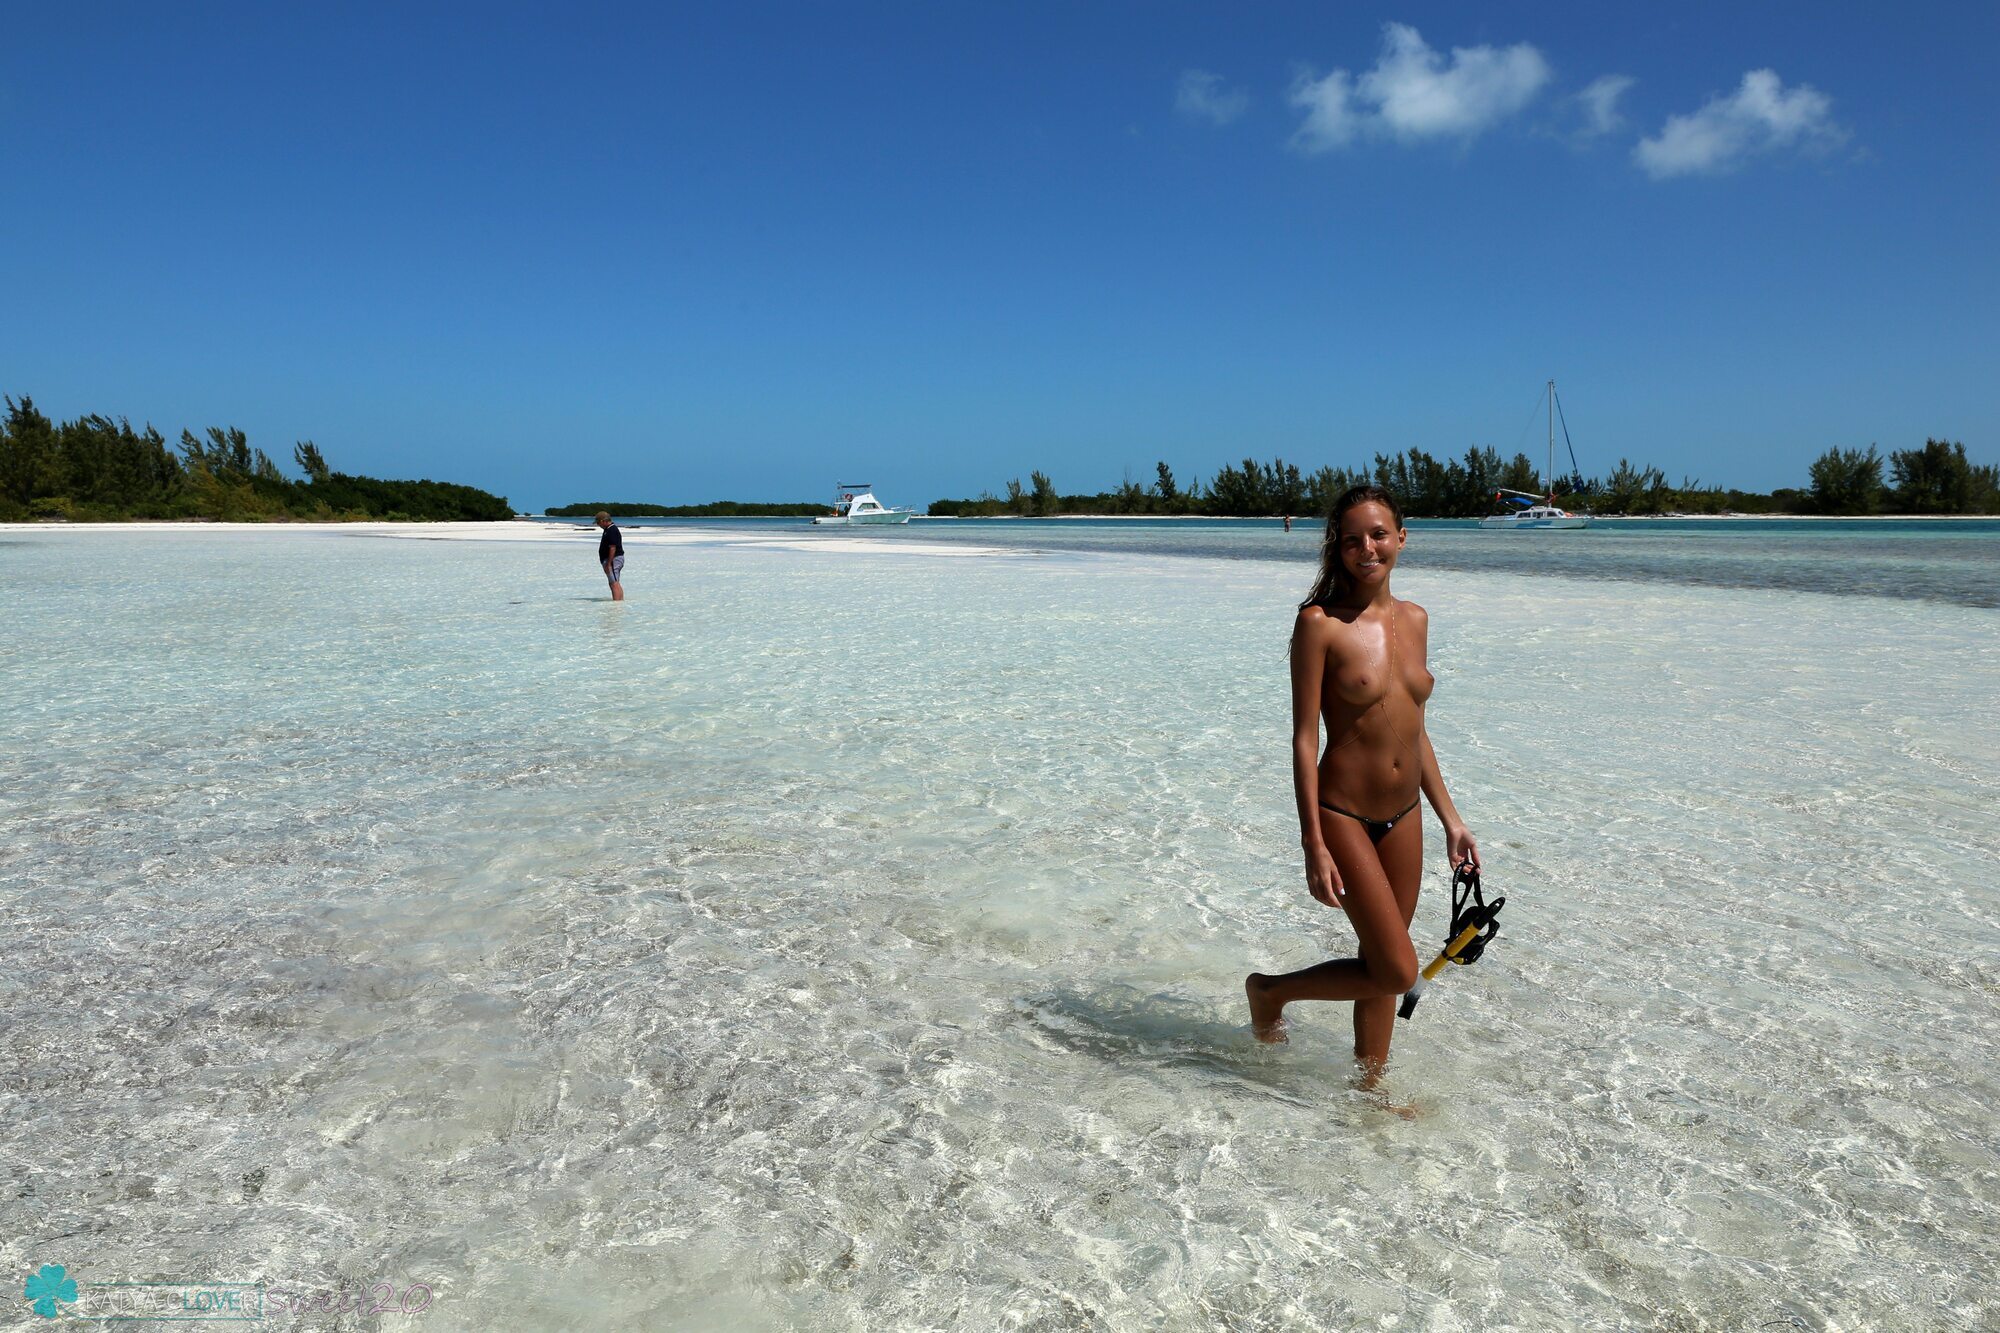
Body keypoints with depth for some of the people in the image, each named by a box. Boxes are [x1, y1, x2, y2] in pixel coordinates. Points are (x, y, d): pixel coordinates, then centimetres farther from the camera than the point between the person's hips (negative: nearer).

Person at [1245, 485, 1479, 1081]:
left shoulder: (1415, 620, 6)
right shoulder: (1320, 622, -13)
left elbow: (1416, 730, 14)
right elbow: (1304, 738, -14)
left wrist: (1451, 819, 14)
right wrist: (1314, 847, -17)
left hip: (1403, 816, 6)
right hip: (1343, 815, -6)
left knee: (1383, 969, 15)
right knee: (1397, 971, -6)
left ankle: (1370, 1086, 34)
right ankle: (1270, 991, 17)